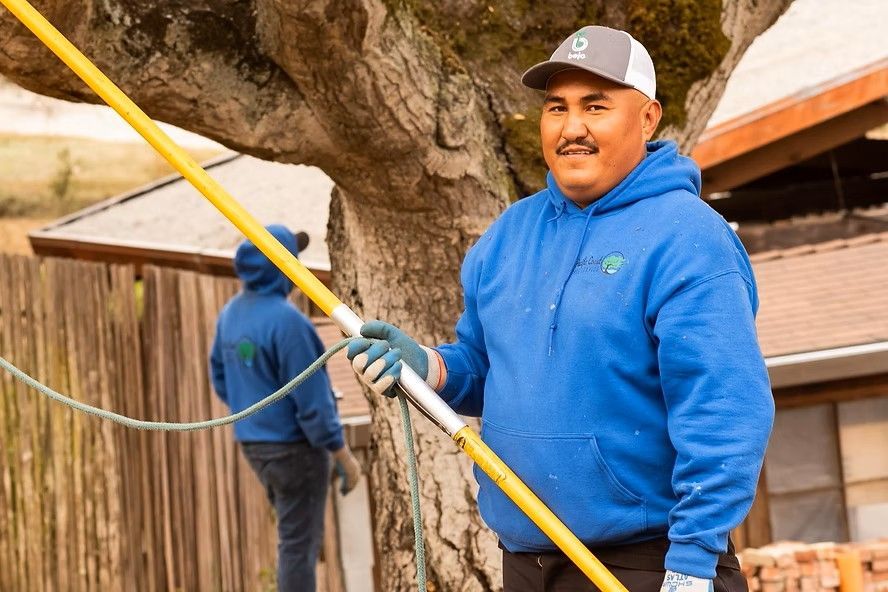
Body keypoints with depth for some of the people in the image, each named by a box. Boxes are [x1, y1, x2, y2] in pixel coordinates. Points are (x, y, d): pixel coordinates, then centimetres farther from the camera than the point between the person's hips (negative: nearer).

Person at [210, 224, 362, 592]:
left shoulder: (230, 314, 3)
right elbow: (311, 400, -20)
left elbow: (221, 380, 13)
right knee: (299, 544, 1)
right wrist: (344, 455, -12)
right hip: (293, 446, -8)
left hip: (252, 444, 8)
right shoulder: (285, 320, -22)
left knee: (294, 534, 20)